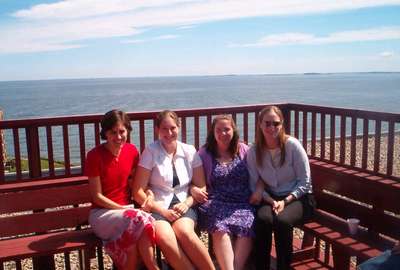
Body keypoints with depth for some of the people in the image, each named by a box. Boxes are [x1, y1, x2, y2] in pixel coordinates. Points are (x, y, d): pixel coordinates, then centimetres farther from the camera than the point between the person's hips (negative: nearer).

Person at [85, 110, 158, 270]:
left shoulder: (131, 151, 3)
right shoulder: (94, 155, -10)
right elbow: (97, 197, -8)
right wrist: (123, 209, -16)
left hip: (126, 210, 3)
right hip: (101, 213, -3)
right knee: (139, 220, -32)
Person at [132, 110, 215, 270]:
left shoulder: (189, 151, 8)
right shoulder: (150, 151, -1)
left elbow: (201, 187, 12)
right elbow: (138, 191, -2)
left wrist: (186, 203, -7)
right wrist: (162, 210, -12)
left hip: (182, 206, 2)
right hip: (157, 208, -1)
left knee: (185, 232, -33)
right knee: (166, 239, -33)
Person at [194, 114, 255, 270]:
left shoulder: (244, 150, 14)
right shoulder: (204, 153, 12)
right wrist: (194, 189, -9)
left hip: (243, 202, 1)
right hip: (216, 202, -1)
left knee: (245, 228, -31)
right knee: (220, 228, -33)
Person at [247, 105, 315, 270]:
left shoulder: (292, 145, -12)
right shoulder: (253, 151, -4)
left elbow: (304, 182, -8)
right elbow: (255, 185, 2)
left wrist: (285, 201, -18)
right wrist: (272, 201, -14)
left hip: (298, 198, -2)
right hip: (271, 198, 2)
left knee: (282, 220, -32)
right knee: (262, 218, -30)